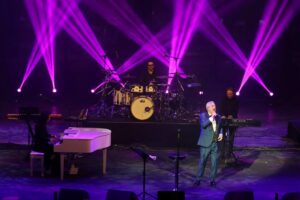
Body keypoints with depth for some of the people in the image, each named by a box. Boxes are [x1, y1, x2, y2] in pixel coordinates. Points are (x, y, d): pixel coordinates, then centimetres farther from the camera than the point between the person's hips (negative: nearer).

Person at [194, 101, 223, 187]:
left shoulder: (218, 117, 11)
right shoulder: (203, 115, -2)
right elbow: (203, 124, -20)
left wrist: (221, 134, 5)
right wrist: (212, 117, -21)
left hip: (215, 143, 4)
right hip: (206, 143, -4)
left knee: (214, 162, 5)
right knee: (202, 161, 1)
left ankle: (212, 180, 15)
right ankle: (198, 179, 10)